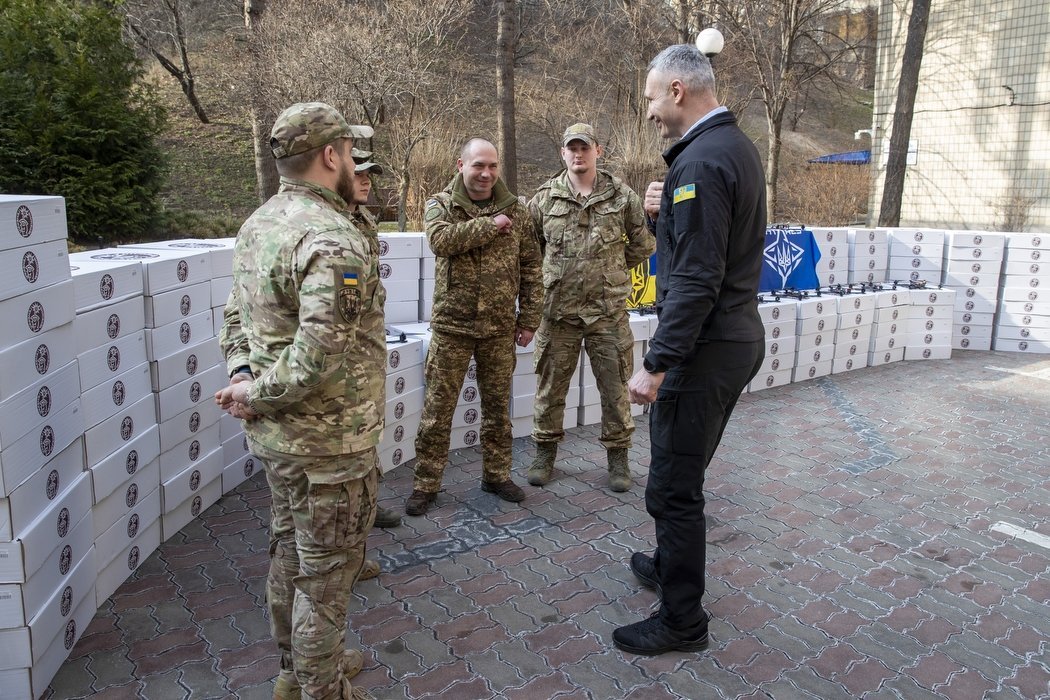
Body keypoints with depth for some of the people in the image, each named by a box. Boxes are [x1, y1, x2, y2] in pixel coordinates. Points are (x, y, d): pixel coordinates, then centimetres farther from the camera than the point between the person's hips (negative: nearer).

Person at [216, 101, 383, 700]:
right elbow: (318, 354, -31)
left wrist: (243, 375, -1)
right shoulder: (333, 239, -24)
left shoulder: (258, 224, 7)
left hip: (275, 434, 10)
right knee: (326, 575, 8)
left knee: (291, 554, 24)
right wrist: (258, 394, -16)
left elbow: (238, 316, 12)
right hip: (328, 441, -9)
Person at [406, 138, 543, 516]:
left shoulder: (516, 211, 5)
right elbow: (441, 239, -22)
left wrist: (528, 319, 3)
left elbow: (530, 269, 7)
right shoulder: (440, 204, 1)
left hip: (500, 328, 2)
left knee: (498, 406, 13)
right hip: (451, 326, -2)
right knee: (437, 407, 3)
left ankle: (497, 474, 30)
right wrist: (490, 225, -16)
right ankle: (426, 483, 16)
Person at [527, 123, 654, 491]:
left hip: (608, 310, 0)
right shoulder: (544, 198, 3)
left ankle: (618, 457, 24)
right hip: (558, 309, 1)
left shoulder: (622, 195, 2)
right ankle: (545, 452, 27)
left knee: (614, 386, 7)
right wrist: (553, 274, 9)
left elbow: (644, 244, 10)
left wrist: (613, 268, 9)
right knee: (550, 385, 10)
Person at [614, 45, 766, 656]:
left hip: (704, 349, -11)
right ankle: (672, 566, 43)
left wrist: (656, 365, -23)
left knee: (674, 489, 1)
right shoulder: (740, 147, 14)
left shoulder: (700, 161, -19)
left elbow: (696, 280, -25)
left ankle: (683, 621, 16)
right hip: (740, 337, 11)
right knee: (685, 474, 24)